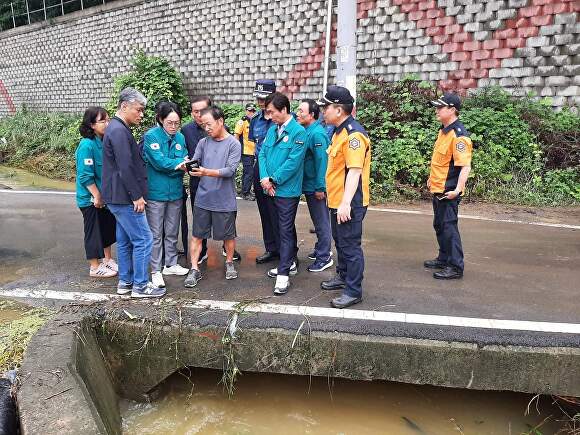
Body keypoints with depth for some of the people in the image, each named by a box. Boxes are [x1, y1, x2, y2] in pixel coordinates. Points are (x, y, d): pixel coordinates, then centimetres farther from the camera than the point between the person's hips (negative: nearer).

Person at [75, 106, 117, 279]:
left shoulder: (105, 141, 3)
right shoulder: (87, 145, -20)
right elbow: (85, 176, -21)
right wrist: (97, 196, -18)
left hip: (106, 196, 7)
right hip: (91, 199, -7)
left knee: (108, 228, 17)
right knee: (94, 231, 5)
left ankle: (107, 260, 34)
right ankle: (95, 267, 19)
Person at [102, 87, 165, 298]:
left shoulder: (116, 128, 16)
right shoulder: (119, 131, -18)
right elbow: (125, 168, -23)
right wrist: (136, 196, -18)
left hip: (119, 198, 10)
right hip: (125, 198, -10)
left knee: (125, 240, 16)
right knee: (143, 239, -4)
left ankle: (125, 282, 25)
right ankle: (140, 286, 5)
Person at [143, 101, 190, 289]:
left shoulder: (180, 137, 6)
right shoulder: (151, 136, -9)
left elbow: (184, 163, 0)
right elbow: (159, 161, -19)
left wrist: (170, 167, -17)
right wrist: (180, 163, -15)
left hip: (175, 191, 5)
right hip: (156, 192, -5)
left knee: (172, 232, 15)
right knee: (156, 233, 4)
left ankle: (171, 264, 30)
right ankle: (156, 271, 14)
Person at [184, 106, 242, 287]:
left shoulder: (233, 144, -7)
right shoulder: (203, 142, 6)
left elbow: (230, 170, -16)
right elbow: (195, 163, 0)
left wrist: (207, 172, -28)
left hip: (225, 201, -3)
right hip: (202, 199, 3)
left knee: (228, 235, 12)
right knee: (197, 235, 6)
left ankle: (229, 262, 34)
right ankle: (194, 269, 16)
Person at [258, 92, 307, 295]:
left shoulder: (298, 131, -12)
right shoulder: (272, 130, 10)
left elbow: (293, 162, -18)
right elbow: (262, 154, 7)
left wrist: (273, 180, -14)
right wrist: (265, 178, -9)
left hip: (288, 190, -7)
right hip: (272, 189, 7)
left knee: (286, 229, -4)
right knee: (284, 227, 18)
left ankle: (283, 274, 0)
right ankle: (290, 262, 33)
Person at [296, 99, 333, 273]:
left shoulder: (317, 134, -19)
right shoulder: (307, 131, 9)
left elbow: (322, 162, -23)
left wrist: (320, 188, -23)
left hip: (315, 187, -9)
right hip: (309, 185, 9)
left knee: (321, 222, 1)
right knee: (318, 220, 20)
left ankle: (324, 258, 12)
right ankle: (321, 249, 35)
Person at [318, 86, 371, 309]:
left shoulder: (354, 134, -19)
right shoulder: (339, 131, 13)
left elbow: (355, 171, -26)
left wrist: (346, 203, -30)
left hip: (349, 204, -10)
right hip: (336, 201, 10)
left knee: (350, 246, -1)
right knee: (340, 242, 22)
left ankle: (353, 291, 11)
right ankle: (343, 276, 39)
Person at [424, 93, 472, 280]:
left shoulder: (458, 135, -19)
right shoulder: (443, 131, 10)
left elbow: (465, 166, -25)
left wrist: (457, 190, -32)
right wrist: (431, 178, 24)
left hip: (448, 191, -10)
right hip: (438, 189, 10)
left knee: (449, 227, -4)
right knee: (439, 226, 19)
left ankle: (456, 266, 6)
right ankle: (444, 259, 34)